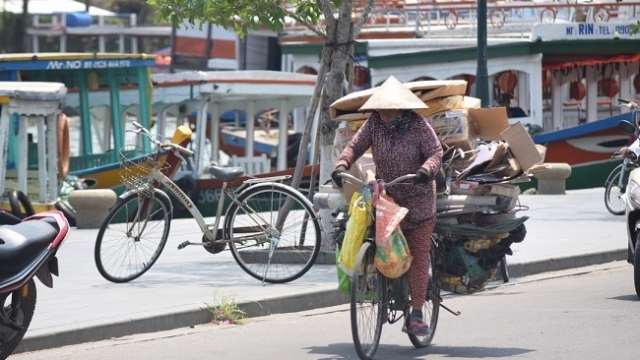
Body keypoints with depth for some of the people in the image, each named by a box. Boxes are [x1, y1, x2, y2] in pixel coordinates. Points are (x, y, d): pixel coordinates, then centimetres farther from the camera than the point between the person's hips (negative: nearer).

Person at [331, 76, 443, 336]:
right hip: (385, 196, 3)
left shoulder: (417, 125, -10)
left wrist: (426, 170, -37)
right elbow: (355, 146, -3)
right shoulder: (374, 124, -1)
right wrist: (341, 165, -23)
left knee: (418, 255, -3)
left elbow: (436, 152, -15)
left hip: (417, 200, -3)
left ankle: (417, 313, 0)